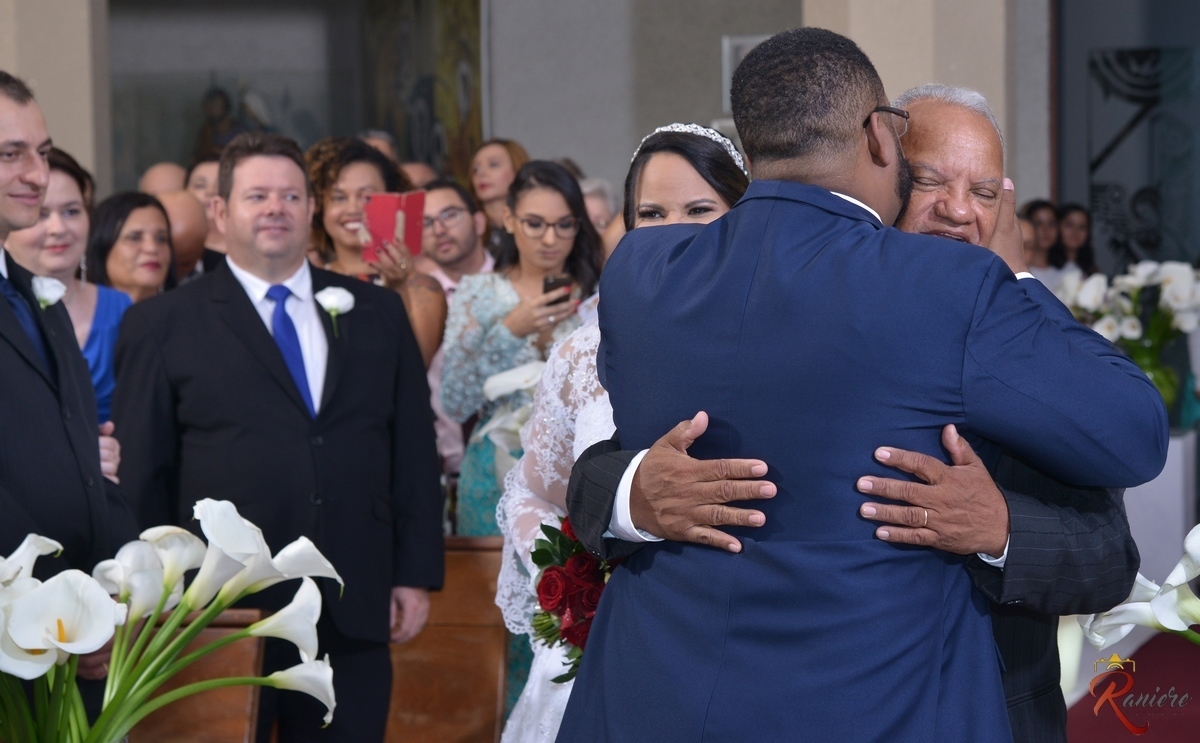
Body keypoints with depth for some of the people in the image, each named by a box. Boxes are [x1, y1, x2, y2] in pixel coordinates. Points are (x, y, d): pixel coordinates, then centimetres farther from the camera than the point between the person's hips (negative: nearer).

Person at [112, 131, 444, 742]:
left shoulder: (377, 313, 11)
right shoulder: (162, 325, 2)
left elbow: (414, 451, 11)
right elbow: (141, 476, 0)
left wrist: (416, 575, 5)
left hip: (354, 616, 3)